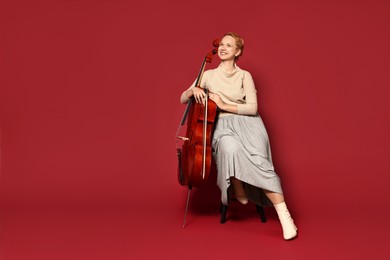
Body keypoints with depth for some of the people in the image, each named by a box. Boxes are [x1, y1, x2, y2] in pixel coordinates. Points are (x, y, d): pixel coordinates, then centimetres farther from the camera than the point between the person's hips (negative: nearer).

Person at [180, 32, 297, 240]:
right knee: (232, 150, -39)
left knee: (258, 161, -32)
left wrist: (224, 105, -8)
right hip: (223, 126, 1)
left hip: (247, 123, -1)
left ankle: (284, 214, -33)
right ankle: (239, 193, -13)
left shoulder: (245, 76, 8)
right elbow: (183, 99, 16)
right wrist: (193, 91, -6)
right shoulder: (209, 75, 15)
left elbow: (252, 108, -2)